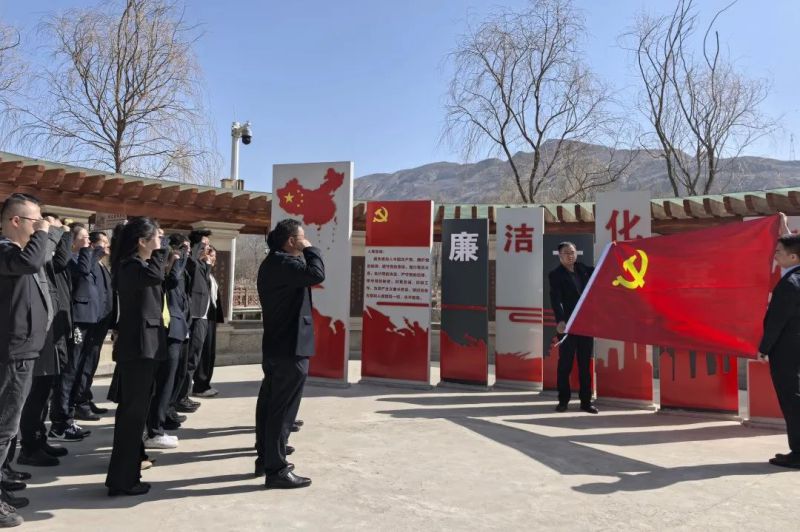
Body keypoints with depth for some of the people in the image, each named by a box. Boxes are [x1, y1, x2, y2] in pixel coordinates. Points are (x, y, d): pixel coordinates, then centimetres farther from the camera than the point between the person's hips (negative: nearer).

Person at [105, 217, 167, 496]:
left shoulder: (134, 265, 16)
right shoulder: (131, 265, -16)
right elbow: (155, 275, -35)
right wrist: (158, 251, -19)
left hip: (139, 344, 11)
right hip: (139, 345, -11)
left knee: (132, 408, 18)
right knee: (134, 410, -6)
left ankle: (126, 466, 31)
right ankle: (122, 479, 0)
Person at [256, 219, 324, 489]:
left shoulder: (271, 263, 16)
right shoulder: (283, 262, -16)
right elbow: (317, 274, -27)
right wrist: (309, 250, -13)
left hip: (274, 346, 11)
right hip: (291, 348, -10)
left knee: (270, 405, 16)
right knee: (283, 409, -5)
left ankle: (266, 458, 27)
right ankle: (276, 470, 1)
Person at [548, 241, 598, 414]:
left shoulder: (583, 269, 12)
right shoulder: (556, 275, -3)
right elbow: (556, 299, -14)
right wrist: (560, 320, -28)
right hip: (567, 324, -5)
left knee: (585, 364, 9)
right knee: (565, 363, 2)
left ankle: (586, 401, 16)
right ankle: (563, 400, 12)